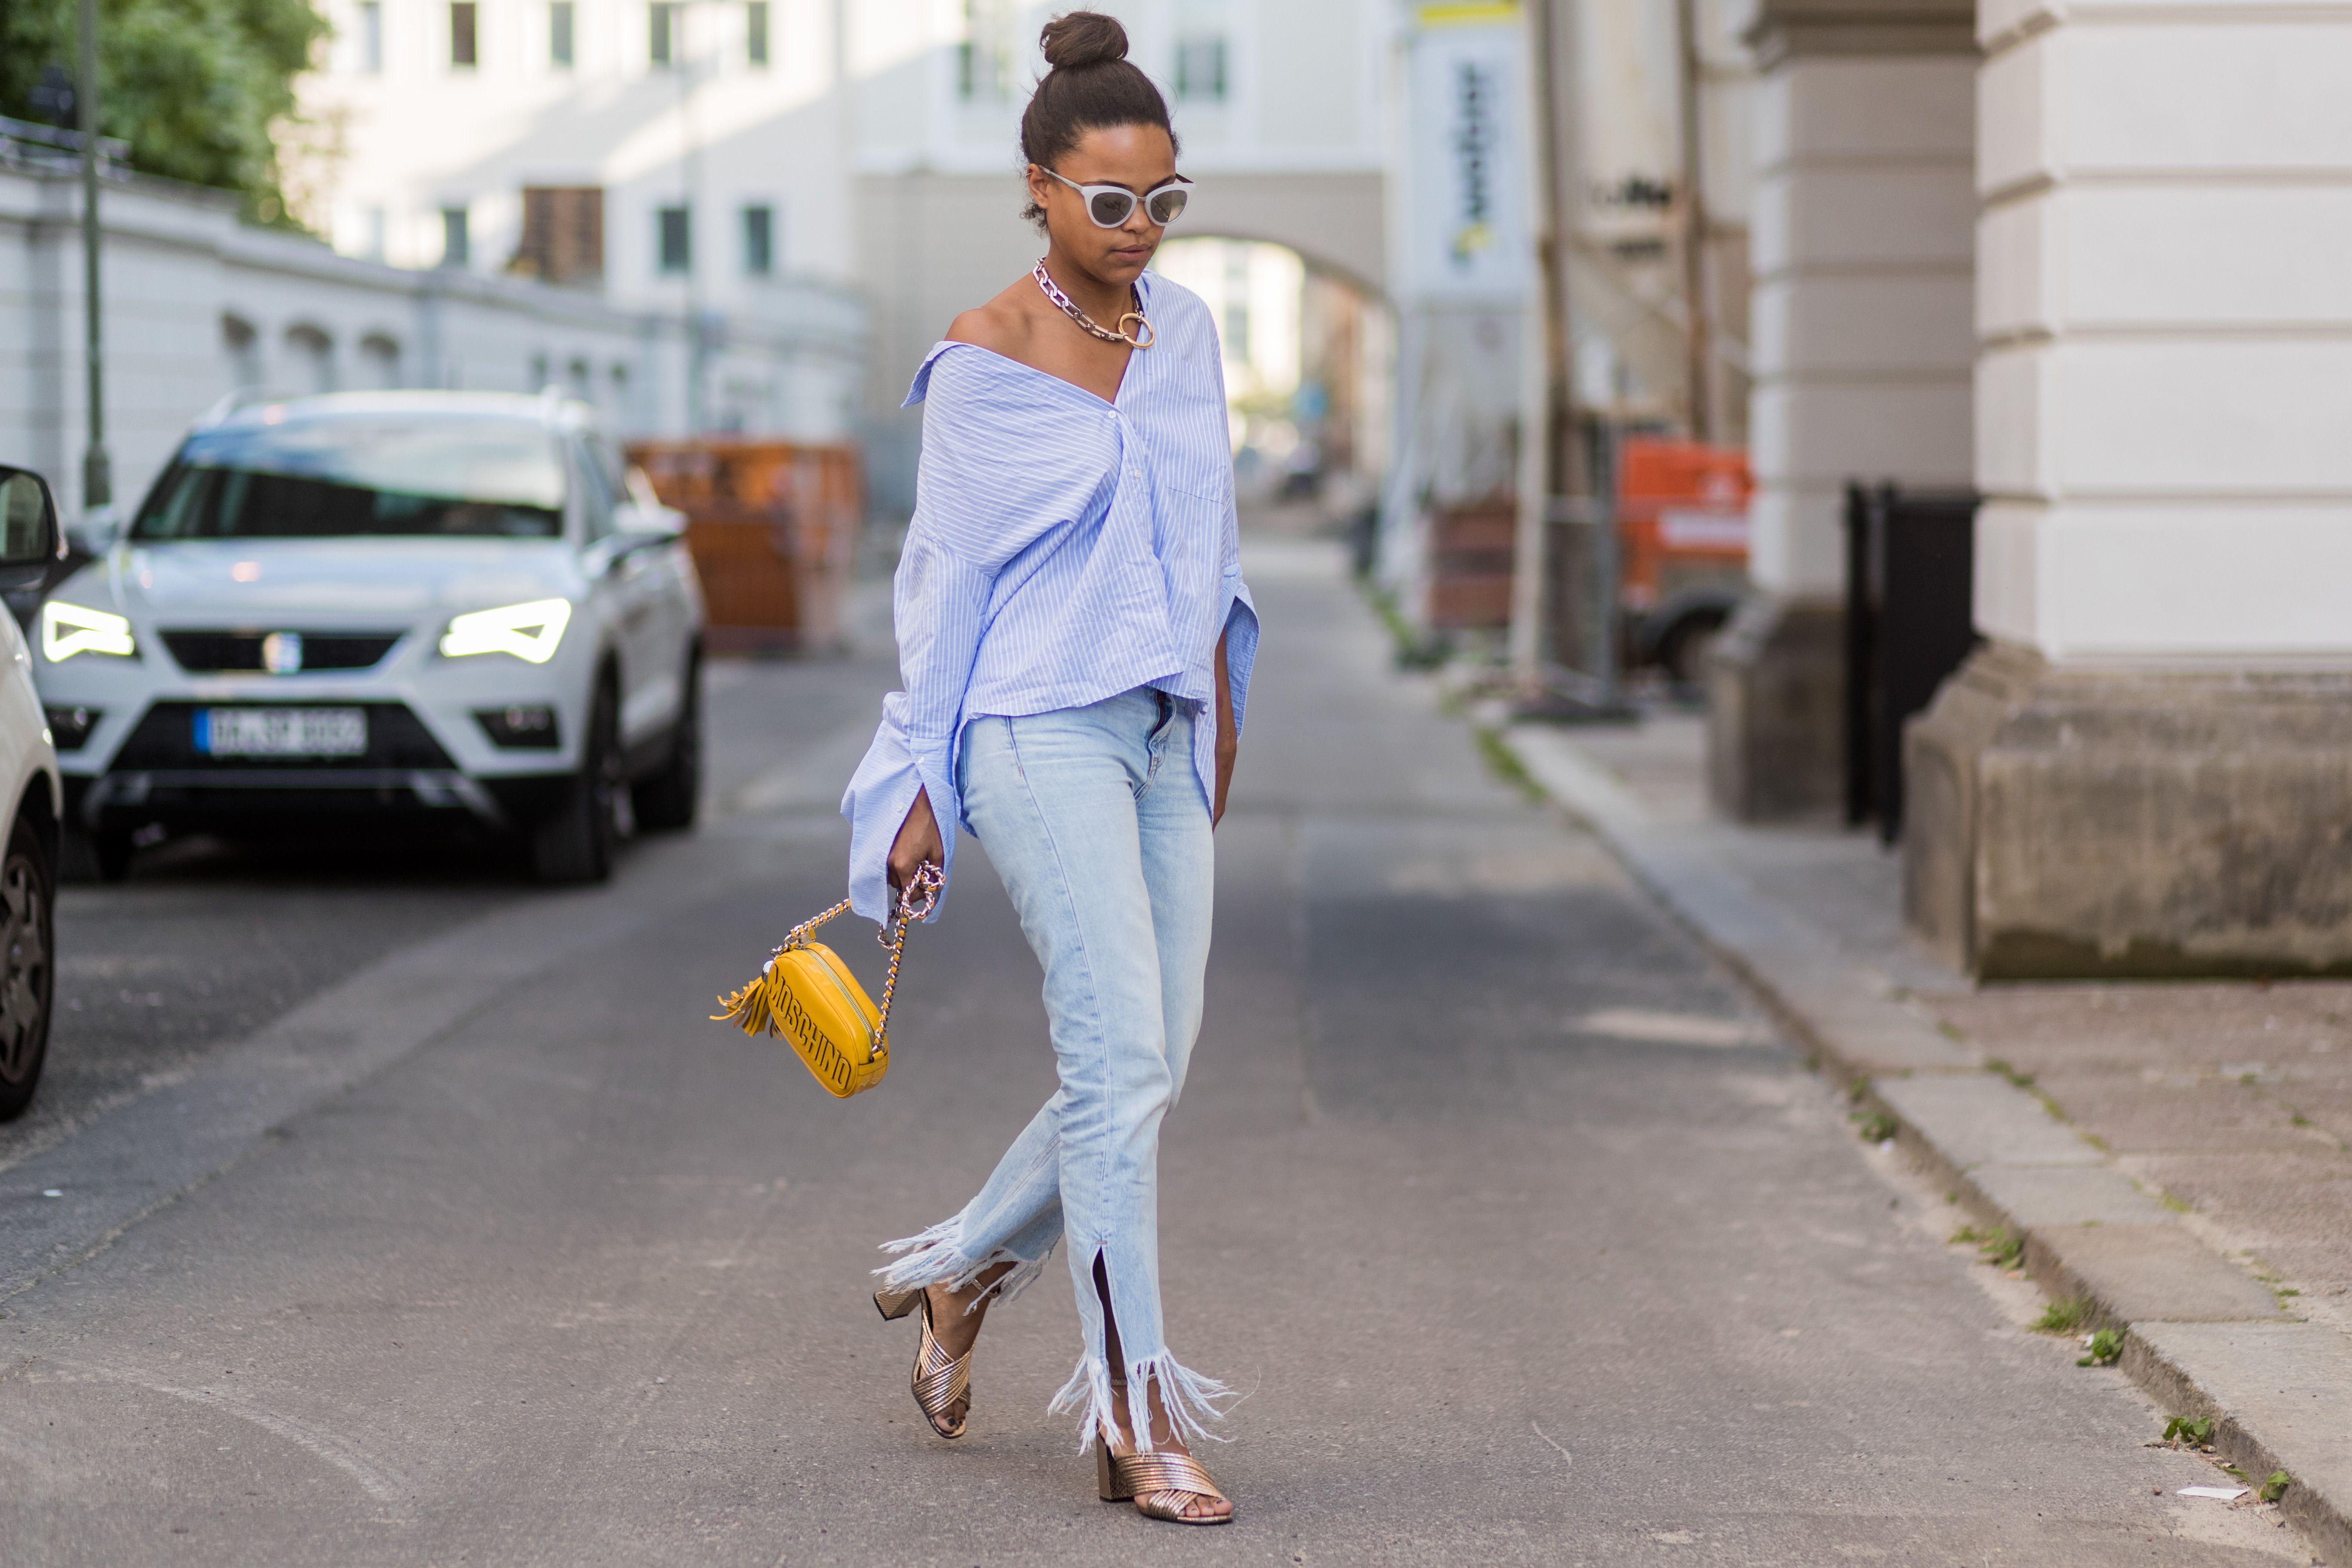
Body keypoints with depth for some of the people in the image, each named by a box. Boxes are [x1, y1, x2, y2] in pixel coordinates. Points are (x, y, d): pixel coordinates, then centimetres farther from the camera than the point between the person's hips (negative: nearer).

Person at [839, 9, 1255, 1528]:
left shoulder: (1185, 330, 9)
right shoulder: (984, 365, -7)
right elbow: (947, 577, -4)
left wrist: (1221, 718, 21)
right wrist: (922, 790, -3)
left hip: (1163, 732, 7)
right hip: (1042, 731, -7)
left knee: (1149, 1067, 7)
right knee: (1119, 1060, -12)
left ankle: (958, 1272, 29)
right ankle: (1135, 1419, -7)